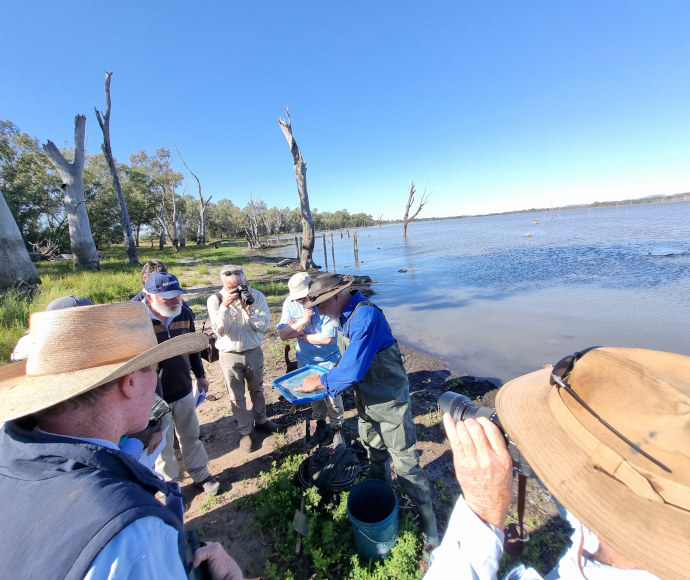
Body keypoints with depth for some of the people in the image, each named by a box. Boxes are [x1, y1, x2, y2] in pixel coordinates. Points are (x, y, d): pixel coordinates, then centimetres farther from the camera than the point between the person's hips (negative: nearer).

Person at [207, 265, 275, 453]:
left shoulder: (256, 296, -13)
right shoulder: (215, 300, -14)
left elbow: (264, 326, -15)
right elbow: (219, 330, -20)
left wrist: (249, 309, -29)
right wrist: (225, 306, -32)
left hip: (254, 352, 1)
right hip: (229, 355, -1)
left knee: (257, 389, 21)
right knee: (236, 396, 14)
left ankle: (260, 419, 45)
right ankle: (244, 430, 36)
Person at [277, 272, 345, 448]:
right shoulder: (290, 303, -14)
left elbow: (328, 338, -28)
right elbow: (283, 334, -15)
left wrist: (300, 335, -18)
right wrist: (303, 321, -31)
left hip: (329, 361, -4)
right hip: (306, 360, 4)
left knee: (333, 397, 9)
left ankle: (337, 428, 35)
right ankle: (320, 425, 45)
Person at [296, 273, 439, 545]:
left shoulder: (366, 316, -31)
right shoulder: (345, 315, 0)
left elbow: (353, 369, -32)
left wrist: (321, 381, -17)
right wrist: (326, 376, 2)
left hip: (389, 401, -9)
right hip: (366, 400, 9)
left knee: (404, 462, 6)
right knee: (375, 454, 26)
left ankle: (427, 517, 30)